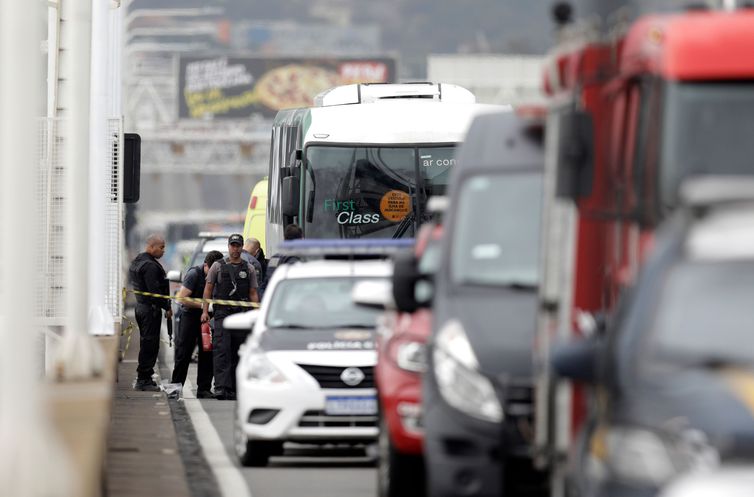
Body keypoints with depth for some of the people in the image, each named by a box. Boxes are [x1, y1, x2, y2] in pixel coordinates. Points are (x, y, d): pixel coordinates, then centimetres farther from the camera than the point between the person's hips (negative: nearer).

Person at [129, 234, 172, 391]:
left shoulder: (136, 262, 15)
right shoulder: (150, 266, -18)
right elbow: (154, 290, -22)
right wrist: (167, 307, -13)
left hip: (141, 306, 10)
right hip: (151, 310, -10)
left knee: (146, 343, 16)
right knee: (150, 344, -6)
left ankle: (143, 379, 20)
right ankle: (144, 380, -5)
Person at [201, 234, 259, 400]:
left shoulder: (249, 269, 12)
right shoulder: (218, 266, 7)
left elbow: (253, 293, 12)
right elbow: (208, 288, 8)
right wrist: (205, 310, -2)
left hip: (242, 314, 3)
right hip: (222, 313, -3)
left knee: (238, 353, 4)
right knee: (222, 351, -15)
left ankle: (232, 389, 9)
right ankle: (221, 387, -23)